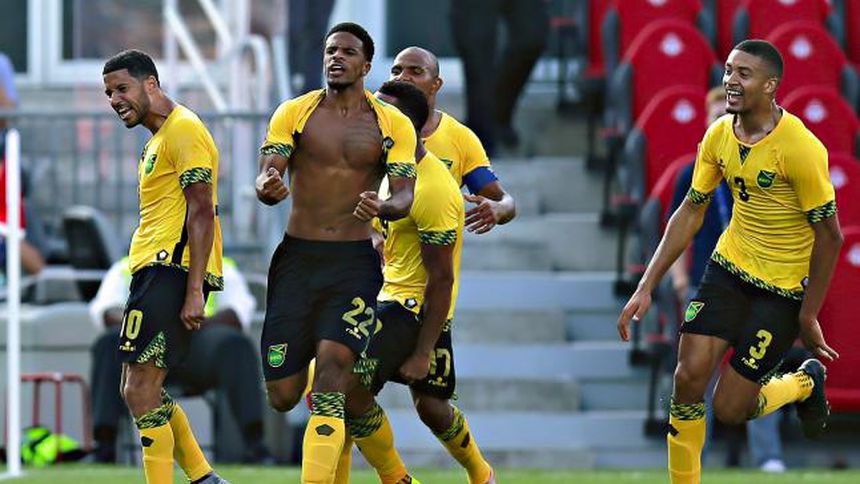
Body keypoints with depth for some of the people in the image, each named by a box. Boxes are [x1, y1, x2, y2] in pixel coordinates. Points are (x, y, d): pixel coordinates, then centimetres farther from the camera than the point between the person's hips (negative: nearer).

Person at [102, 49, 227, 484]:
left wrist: (194, 290, -23)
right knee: (141, 390, 11)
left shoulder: (183, 130, -10)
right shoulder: (157, 138, 22)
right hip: (155, 269, 11)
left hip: (172, 270, -11)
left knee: (140, 391, -13)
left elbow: (201, 213, -17)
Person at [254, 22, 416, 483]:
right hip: (298, 256, 1)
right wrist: (267, 187, -30)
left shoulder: (393, 124, 3)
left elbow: (405, 195, -3)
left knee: (333, 366, -20)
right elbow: (265, 177, -5)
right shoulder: (294, 113, 3)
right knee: (282, 397, 0)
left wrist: (382, 207, -28)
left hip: (355, 261, -1)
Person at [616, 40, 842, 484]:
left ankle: (806, 383, 26)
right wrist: (646, 287, 0)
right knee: (688, 377, -9)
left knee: (728, 410, -4)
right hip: (729, 265, 5)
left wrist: (807, 318, -13)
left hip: (782, 289, -5)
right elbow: (690, 213, 5)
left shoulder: (800, 147, -23)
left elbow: (829, 235, -17)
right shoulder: (719, 135, -4)